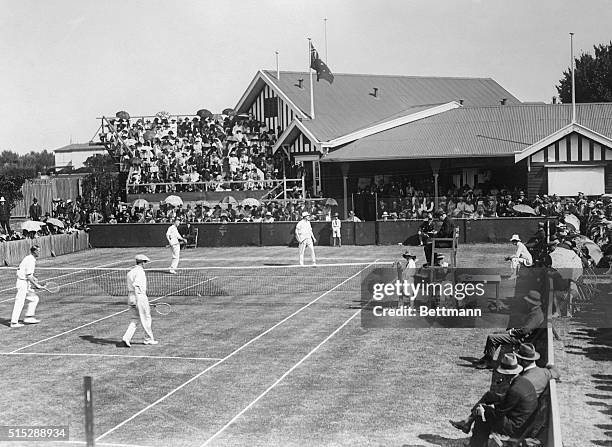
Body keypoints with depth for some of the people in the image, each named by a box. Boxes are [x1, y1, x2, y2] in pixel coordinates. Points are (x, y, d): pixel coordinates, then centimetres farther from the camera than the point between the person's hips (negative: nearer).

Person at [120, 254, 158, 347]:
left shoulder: (130, 272, 15)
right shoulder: (140, 272, -12)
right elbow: (135, 285, -24)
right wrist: (137, 301, -27)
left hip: (130, 297, 8)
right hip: (139, 296, -8)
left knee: (134, 320, 10)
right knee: (146, 319, 5)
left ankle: (126, 338, -4)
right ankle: (149, 339, 15)